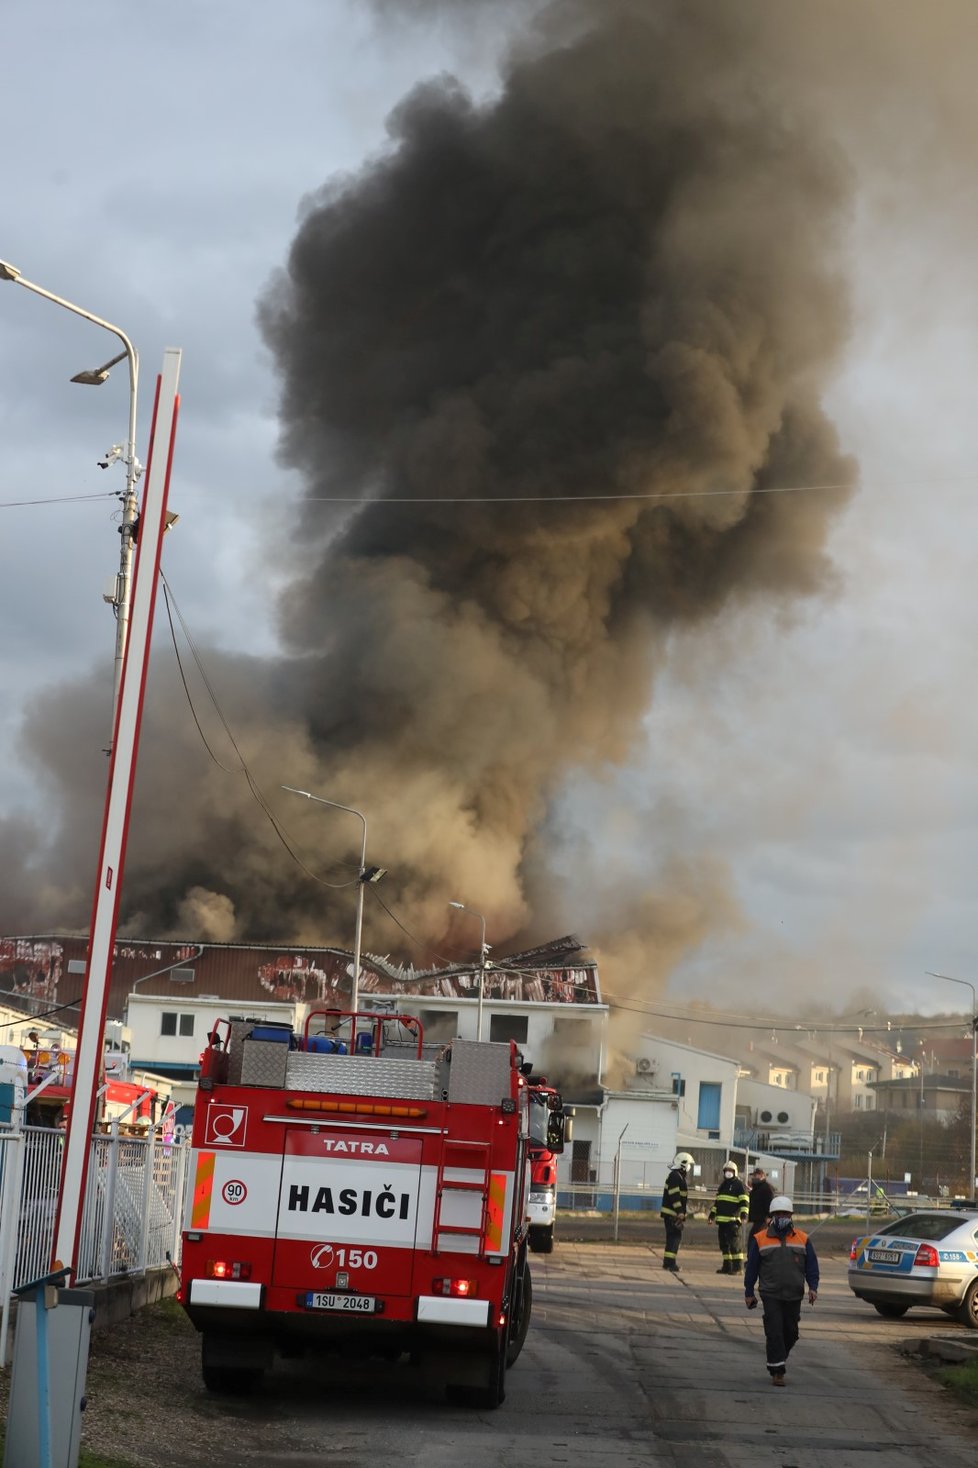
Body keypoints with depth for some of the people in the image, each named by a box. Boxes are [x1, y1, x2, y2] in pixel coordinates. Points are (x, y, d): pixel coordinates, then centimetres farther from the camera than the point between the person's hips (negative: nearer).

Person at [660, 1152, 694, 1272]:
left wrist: (682, 1212, 26)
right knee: (675, 1237, -11)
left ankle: (668, 1262, 18)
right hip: (671, 1213, -10)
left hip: (675, 1213, 10)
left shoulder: (680, 1177, 19)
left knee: (674, 1237, 13)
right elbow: (674, 1195, -22)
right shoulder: (675, 1176, -14)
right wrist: (680, 1211, -26)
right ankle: (670, 1262, -12)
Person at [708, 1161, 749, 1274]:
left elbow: (744, 1202, -11)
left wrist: (743, 1215, -24)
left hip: (733, 1221, -8)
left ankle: (738, 1267, -9)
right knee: (723, 1244, 9)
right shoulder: (722, 1186, 22)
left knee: (735, 1243, -10)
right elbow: (717, 1202, 29)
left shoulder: (739, 1185, -3)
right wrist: (712, 1215, 26)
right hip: (722, 1220, 8)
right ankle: (727, 1266, 16)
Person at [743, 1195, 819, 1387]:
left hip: (794, 1296, 2)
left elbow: (811, 1266, 8)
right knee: (774, 1332, -8)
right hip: (770, 1295, -2)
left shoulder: (803, 1239, 7)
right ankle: (777, 1371, -6)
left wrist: (813, 1287, -6)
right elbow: (752, 1267, 6)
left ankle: (778, 1360, 33)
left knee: (791, 1332, 10)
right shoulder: (760, 1239, 2)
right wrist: (749, 1292, 6)